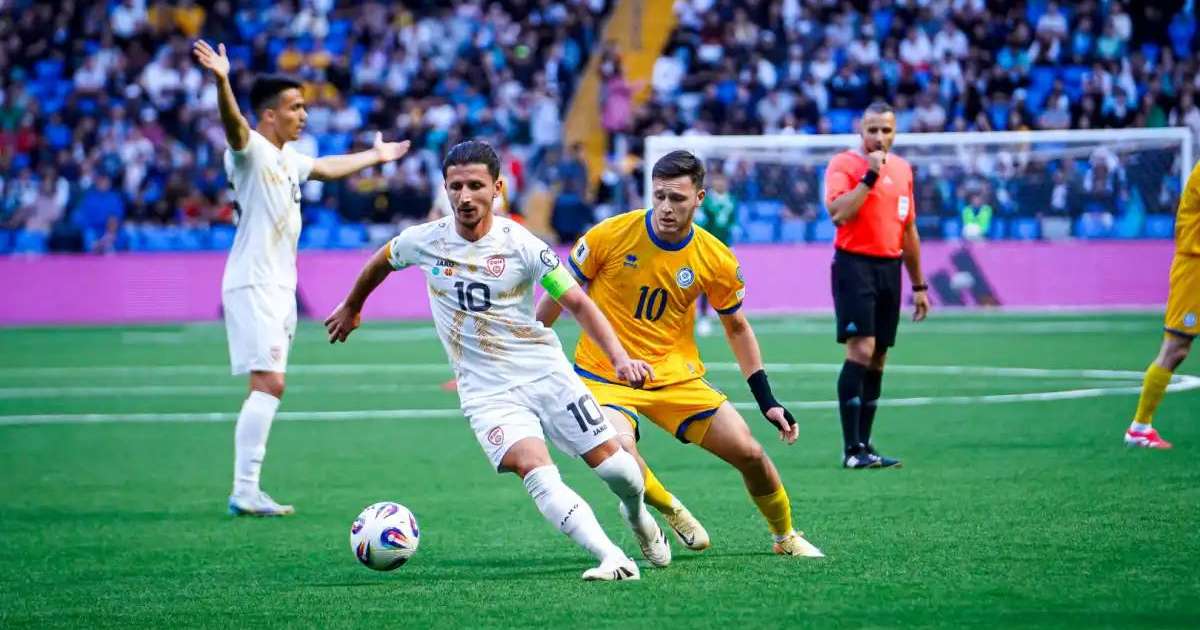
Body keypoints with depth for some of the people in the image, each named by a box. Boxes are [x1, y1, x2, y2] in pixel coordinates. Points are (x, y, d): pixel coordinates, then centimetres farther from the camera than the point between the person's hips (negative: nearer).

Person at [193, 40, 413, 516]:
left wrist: (376, 156, 52)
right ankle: (245, 491, -17)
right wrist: (222, 83, -53)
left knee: (267, 387, 8)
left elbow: (327, 168, 38)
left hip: (280, 288, 10)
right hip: (253, 285, -9)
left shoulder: (288, 159, 17)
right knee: (268, 383, -16)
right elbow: (233, 124, -33)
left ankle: (246, 490, 11)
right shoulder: (251, 151, -11)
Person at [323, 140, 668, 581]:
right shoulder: (424, 241, -4)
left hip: (545, 373, 0)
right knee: (535, 471, -25)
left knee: (612, 464, -2)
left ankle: (638, 517, 34)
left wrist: (620, 358, -20)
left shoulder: (521, 245, -10)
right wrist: (351, 307, 34)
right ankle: (613, 559, -32)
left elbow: (578, 304, -8)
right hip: (486, 392, 0)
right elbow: (382, 262, 20)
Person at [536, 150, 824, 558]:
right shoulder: (611, 235, -15)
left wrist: (767, 401, 6)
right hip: (605, 374, -3)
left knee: (749, 453, -1)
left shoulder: (716, 260, -8)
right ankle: (672, 513, -1)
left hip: (676, 375, 3)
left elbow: (736, 327, 8)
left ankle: (786, 536, 28)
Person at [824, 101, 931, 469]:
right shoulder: (844, 164, -5)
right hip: (855, 264, -6)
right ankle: (852, 450, -16)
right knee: (861, 350, -16)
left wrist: (919, 285, 21)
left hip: (890, 269, 7)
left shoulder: (902, 169, 15)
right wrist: (870, 176, -20)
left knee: (877, 359, 6)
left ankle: (863, 445, 11)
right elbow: (838, 213, -21)